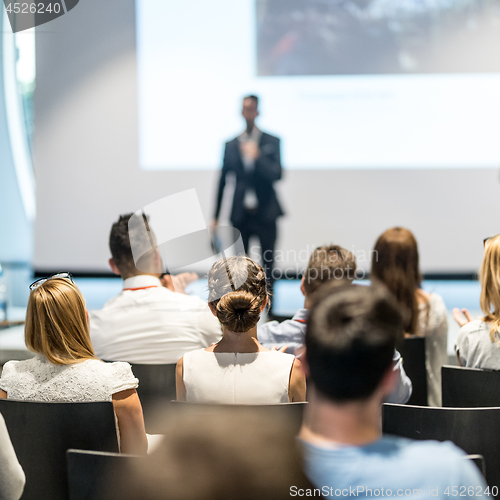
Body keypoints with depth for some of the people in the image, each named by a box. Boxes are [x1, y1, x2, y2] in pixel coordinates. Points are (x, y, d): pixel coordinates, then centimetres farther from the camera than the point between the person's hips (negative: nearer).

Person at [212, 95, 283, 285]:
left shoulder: (271, 142, 2)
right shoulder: (231, 145, 8)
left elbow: (276, 175, -7)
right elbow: (222, 181, 12)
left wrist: (257, 156, -18)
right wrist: (216, 216, 12)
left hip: (265, 213, -1)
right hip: (240, 214, 1)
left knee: (268, 265, 1)